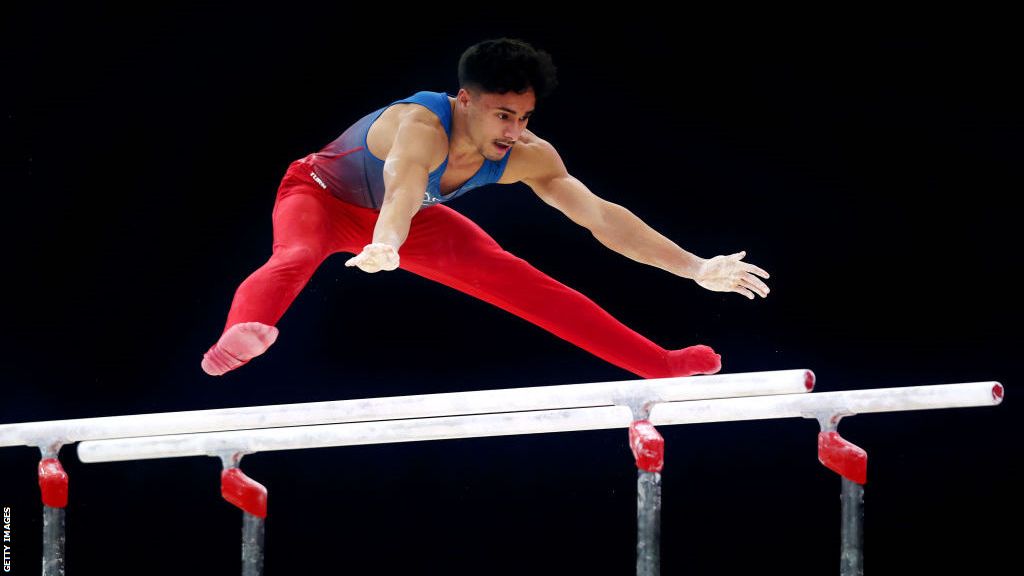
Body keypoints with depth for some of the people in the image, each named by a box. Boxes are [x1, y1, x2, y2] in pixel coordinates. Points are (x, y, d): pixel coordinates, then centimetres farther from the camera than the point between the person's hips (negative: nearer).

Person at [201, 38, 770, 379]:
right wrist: (385, 246, -85)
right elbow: (402, 188, -63)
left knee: (522, 284, 2)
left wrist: (696, 268, -24)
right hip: (323, 195, -6)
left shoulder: (527, 156, -21)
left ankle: (661, 365, 7)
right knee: (297, 256, -40)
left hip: (413, 218, 6)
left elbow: (601, 216, -19)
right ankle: (242, 334, -68)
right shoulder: (420, 127, -42)